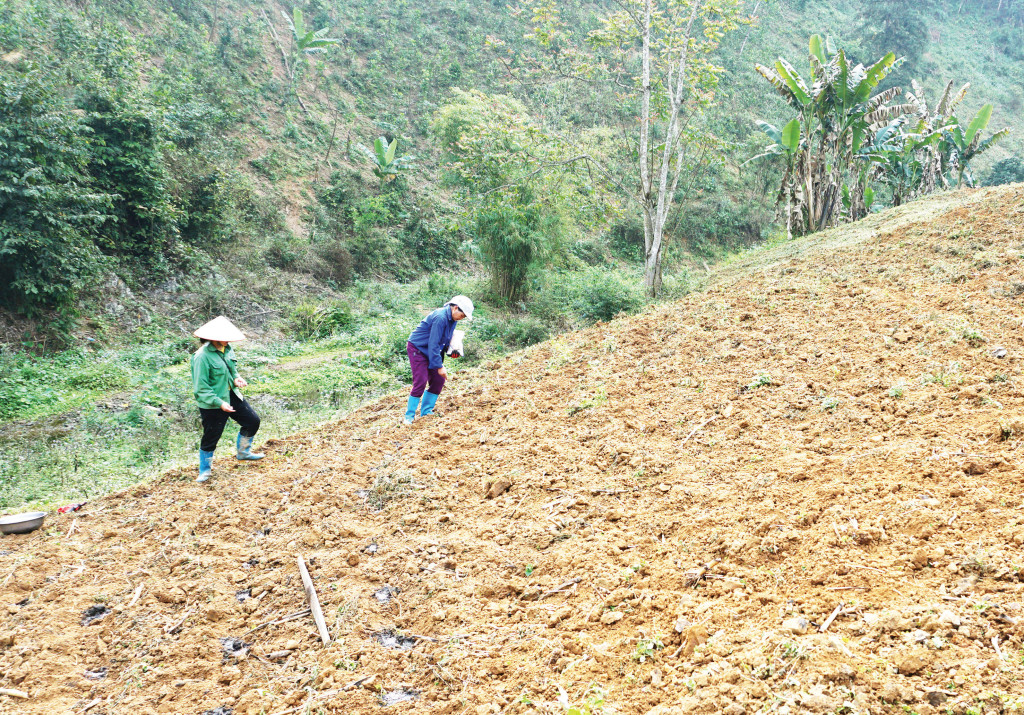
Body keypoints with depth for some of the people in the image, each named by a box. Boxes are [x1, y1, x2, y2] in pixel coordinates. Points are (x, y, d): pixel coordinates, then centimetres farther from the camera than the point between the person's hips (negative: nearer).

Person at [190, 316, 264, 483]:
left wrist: (236, 378, -3)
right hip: (212, 404, -8)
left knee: (253, 421, 12)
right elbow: (201, 387, -22)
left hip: (232, 396, 8)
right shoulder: (202, 356, -24)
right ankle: (205, 470, 26)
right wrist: (219, 403, -27)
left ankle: (243, 452, 36)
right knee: (211, 437, 3)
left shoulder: (227, 349, 0)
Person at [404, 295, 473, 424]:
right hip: (417, 349, -9)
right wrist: (439, 366, -24)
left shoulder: (452, 318, 1)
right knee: (420, 382, -15)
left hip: (430, 351, 9)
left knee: (438, 380, 3)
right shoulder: (440, 318, -28)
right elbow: (433, 344, -27)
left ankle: (426, 411, 13)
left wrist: (450, 347, -2)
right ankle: (409, 416, -6)